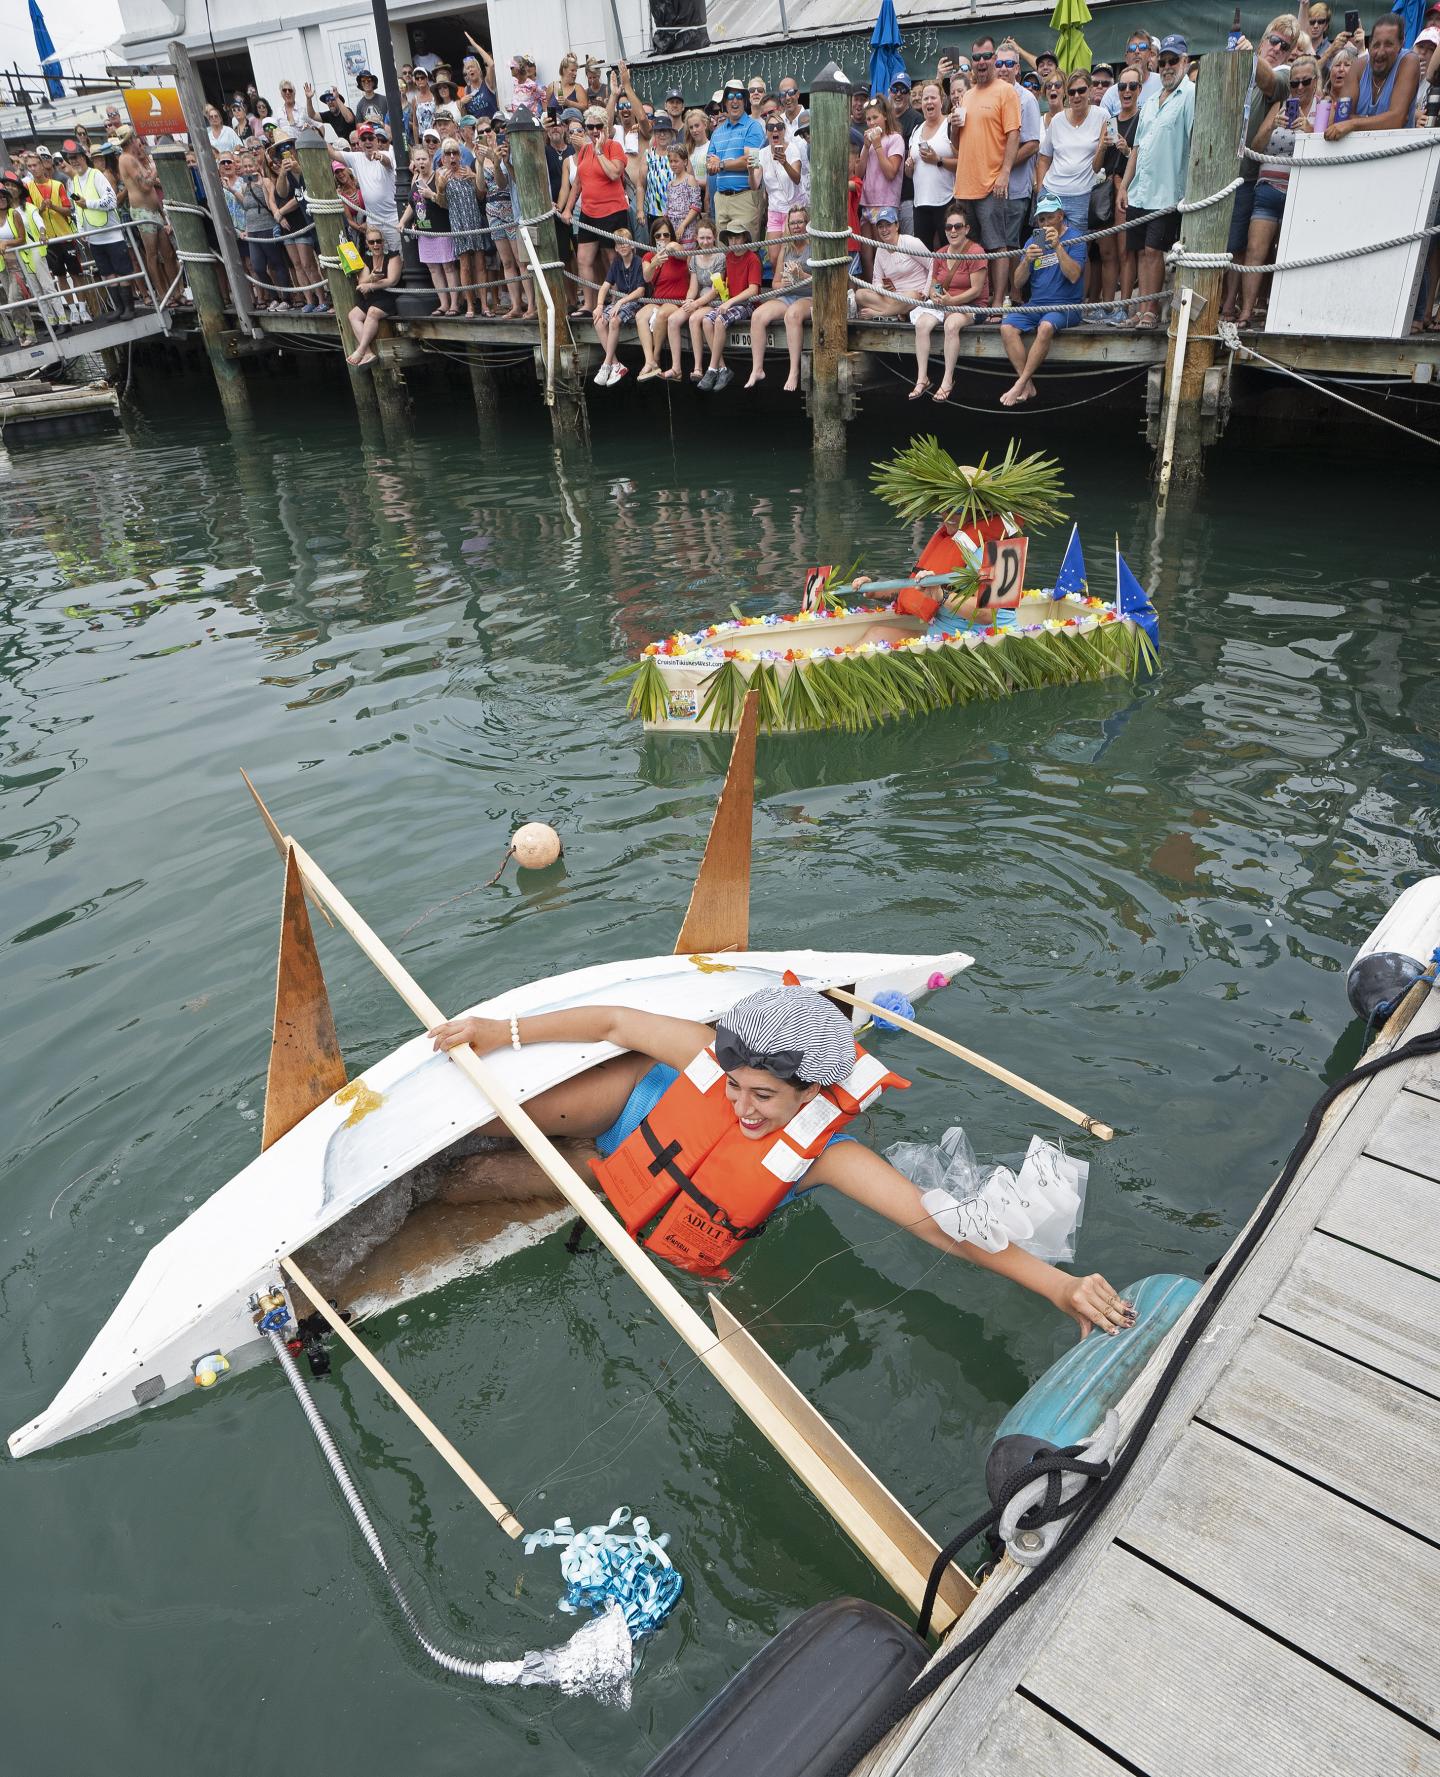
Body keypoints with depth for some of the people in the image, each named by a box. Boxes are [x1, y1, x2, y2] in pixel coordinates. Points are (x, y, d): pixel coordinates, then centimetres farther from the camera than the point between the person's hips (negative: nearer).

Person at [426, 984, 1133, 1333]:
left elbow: (947, 1225, -42)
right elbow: (617, 1025, -20)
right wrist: (503, 1031, -17)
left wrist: (1060, 1285, -52)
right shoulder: (713, 1053, -35)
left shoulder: (826, 1153, -37)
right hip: (636, 1102, 0)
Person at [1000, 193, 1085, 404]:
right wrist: (1026, 260, -13)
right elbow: (1018, 283, 7)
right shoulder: (1033, 241, 14)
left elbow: (1073, 275, -14)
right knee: (1007, 327, -23)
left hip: (1065, 306, -5)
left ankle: (1020, 384, -29)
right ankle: (1028, 385, -24)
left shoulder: (1074, 237, 0)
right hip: (1035, 305, 5)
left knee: (1046, 327, -36)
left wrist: (1058, 246, -22)